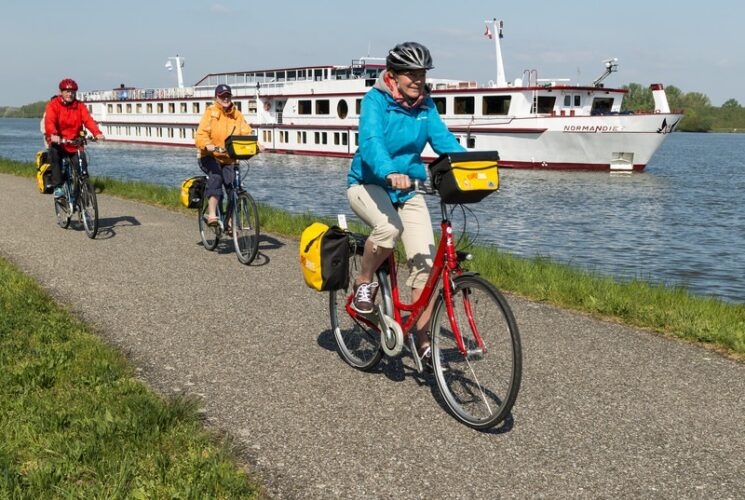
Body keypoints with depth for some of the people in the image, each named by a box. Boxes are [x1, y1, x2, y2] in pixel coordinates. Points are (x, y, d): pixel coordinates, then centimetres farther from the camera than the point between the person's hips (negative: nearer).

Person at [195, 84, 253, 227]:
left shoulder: (237, 115, 4)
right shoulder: (210, 113, -7)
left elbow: (247, 133, -3)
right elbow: (201, 135, -17)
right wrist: (207, 145, -39)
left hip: (229, 158, 3)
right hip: (210, 157, -3)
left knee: (233, 187, -11)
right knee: (216, 177, -31)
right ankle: (212, 215, -29)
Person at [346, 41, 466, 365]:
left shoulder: (425, 105, 2)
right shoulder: (376, 99, -14)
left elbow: (444, 140, -7)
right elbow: (371, 141, -29)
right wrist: (390, 173, -48)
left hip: (408, 188, 5)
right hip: (368, 184, -4)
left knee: (425, 261, -8)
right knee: (389, 227, -37)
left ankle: (422, 338, 6)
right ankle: (363, 283, -7)